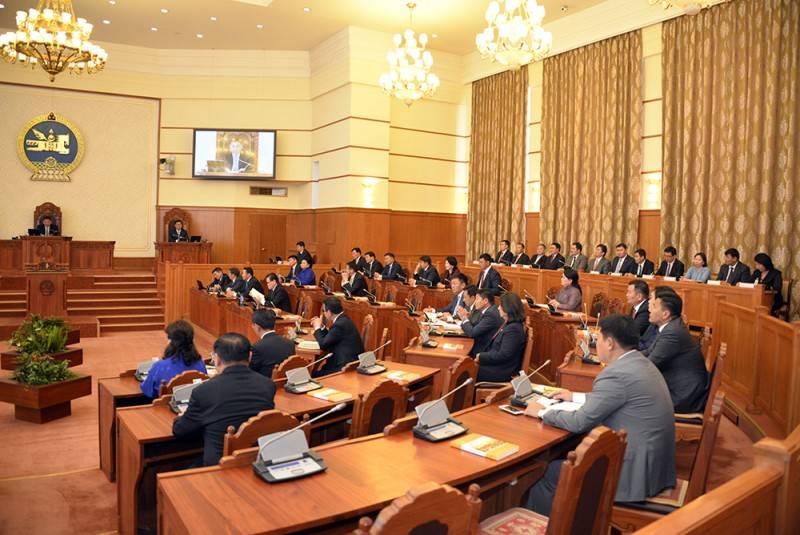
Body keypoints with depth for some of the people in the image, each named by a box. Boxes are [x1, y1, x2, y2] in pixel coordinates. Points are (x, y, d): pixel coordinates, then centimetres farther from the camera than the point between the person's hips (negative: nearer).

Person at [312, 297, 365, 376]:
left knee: (314, 376, -8)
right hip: (350, 361, 10)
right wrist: (321, 327, 13)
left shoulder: (340, 324, -20)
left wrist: (317, 328, 0)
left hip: (348, 366, -10)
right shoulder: (343, 320, 10)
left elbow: (323, 345, -14)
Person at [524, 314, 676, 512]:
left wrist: (542, 412, -3)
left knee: (549, 473, 1)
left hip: (635, 471, -9)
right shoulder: (640, 363, 7)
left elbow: (579, 423, -18)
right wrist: (575, 396, 28)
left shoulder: (617, 374, -23)